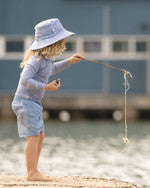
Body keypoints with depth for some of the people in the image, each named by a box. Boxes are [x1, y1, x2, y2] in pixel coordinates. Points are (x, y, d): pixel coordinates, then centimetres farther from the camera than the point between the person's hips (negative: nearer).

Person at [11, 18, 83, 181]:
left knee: (40, 136, 11)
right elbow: (25, 80, -28)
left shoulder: (47, 57, 9)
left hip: (34, 102, 10)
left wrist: (69, 62, 24)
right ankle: (32, 173, -10)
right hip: (25, 101, -10)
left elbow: (51, 70, 32)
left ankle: (33, 172, 16)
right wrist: (46, 87, -26)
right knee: (33, 136, -11)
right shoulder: (36, 59, -21)